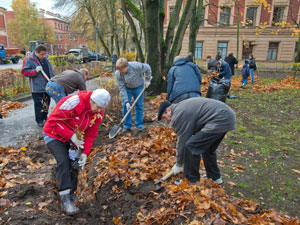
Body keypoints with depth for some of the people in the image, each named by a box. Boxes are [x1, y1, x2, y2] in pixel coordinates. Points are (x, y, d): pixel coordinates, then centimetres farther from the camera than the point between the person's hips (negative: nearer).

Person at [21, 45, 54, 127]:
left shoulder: (45, 59, 12)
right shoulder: (29, 59, -7)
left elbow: (50, 71, 19)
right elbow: (24, 71, -9)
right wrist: (35, 71, -22)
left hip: (47, 86, 6)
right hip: (37, 87, -6)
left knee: (46, 102, 16)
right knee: (38, 104, -1)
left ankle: (45, 117, 32)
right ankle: (40, 120, 9)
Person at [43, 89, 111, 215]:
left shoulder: (98, 114, -10)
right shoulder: (73, 102, -32)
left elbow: (90, 135, -3)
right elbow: (54, 121, -28)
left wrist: (85, 153, -12)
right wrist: (71, 136, -31)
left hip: (74, 139, 6)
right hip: (54, 136, -6)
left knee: (75, 162, 3)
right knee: (63, 161, -22)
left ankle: (70, 192, 24)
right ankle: (65, 199, -16)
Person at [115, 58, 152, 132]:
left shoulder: (136, 66, -33)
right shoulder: (118, 74, -26)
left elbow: (147, 68, -14)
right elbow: (121, 88, -22)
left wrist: (148, 79, -9)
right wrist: (126, 101, -25)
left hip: (138, 87, -1)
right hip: (127, 88, 1)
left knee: (139, 106, 1)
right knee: (125, 106, -6)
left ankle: (139, 125, 15)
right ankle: (127, 126, 6)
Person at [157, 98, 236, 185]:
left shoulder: (178, 115, -9)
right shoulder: (181, 107, 22)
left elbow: (182, 141, -4)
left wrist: (178, 165, 10)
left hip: (220, 120, -11)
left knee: (190, 146, -7)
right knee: (206, 147, 26)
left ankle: (192, 181, 9)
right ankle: (215, 177, 39)